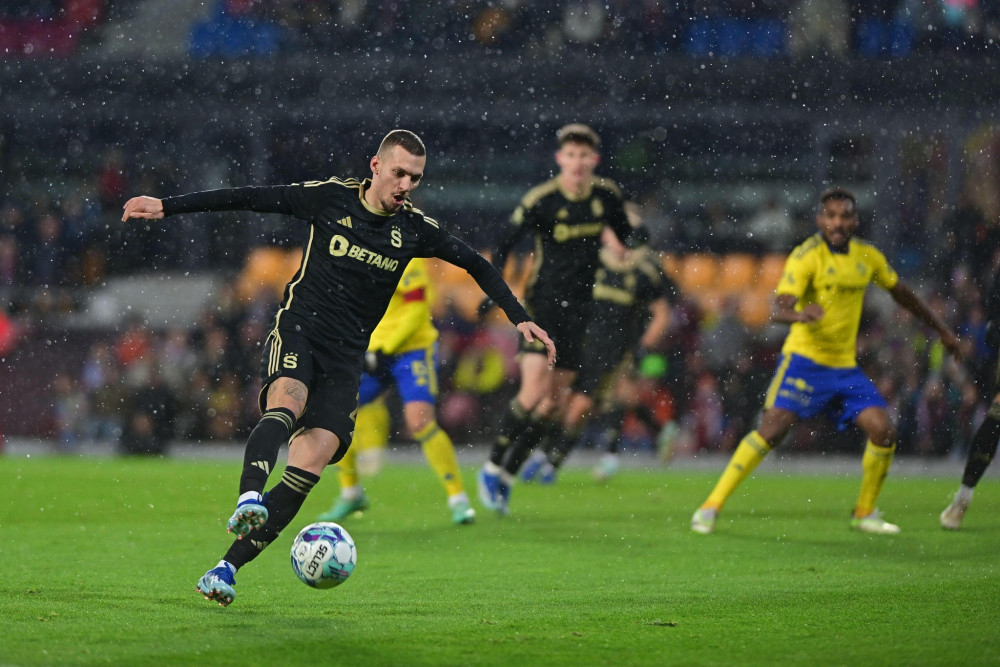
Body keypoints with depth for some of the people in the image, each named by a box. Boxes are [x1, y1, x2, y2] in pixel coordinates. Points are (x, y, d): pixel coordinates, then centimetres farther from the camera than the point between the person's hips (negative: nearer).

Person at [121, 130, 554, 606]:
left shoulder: (414, 229, 5)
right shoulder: (331, 198, -2)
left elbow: (477, 266, 17)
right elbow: (248, 199, 1)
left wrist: (520, 319, 9)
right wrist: (166, 207, -1)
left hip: (346, 356, 2)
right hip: (297, 332, -2)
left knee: (310, 466, -15)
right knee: (287, 403, -36)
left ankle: (228, 567, -14)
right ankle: (248, 497, -59)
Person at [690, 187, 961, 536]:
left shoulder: (868, 257, 6)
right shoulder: (807, 256, -13)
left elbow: (902, 294, 24)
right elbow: (778, 308, -25)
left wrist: (942, 330, 30)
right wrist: (799, 314, -48)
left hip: (845, 366, 6)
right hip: (804, 359, -6)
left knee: (883, 431, -7)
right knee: (772, 428, -19)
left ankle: (865, 513, 14)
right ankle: (711, 506, -12)